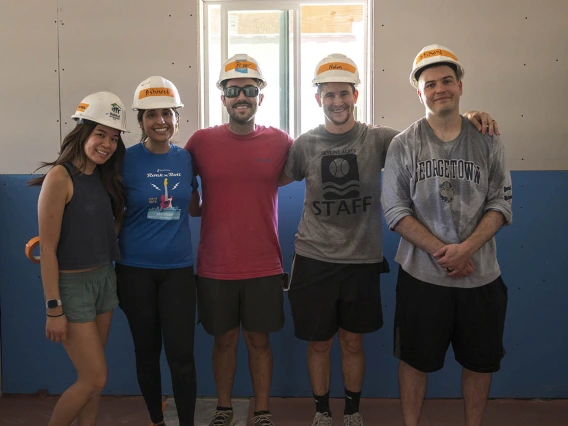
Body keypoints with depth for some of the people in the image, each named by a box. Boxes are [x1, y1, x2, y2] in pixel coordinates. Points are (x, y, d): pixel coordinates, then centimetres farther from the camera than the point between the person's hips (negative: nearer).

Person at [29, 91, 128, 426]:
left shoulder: (104, 177, 7)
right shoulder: (60, 177, -15)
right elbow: (48, 247, -16)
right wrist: (54, 308, -16)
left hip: (104, 279, 7)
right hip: (72, 284, -7)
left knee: (91, 377, 13)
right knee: (96, 378, -1)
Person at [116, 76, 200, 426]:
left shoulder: (186, 158, 2)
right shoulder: (126, 160, -7)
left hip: (178, 268, 1)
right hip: (135, 269, -1)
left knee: (181, 354, -1)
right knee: (147, 351, 13)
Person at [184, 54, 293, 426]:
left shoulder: (280, 142, -2)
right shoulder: (201, 141, -3)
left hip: (264, 266, 0)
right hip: (215, 267, 0)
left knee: (259, 340, 11)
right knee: (224, 339, 14)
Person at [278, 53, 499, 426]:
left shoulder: (378, 139, -3)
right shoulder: (305, 144, 0)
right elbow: (276, 179, 12)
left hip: (362, 260, 0)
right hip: (315, 259, 0)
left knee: (353, 341, 14)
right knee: (319, 342, 11)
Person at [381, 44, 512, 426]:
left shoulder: (488, 141, 3)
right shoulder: (405, 144, -1)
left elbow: (501, 203, -2)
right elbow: (396, 210, -7)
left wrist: (467, 247, -18)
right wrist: (443, 252, -15)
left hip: (481, 276, 2)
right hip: (422, 275, -1)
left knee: (481, 360, 14)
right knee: (416, 358, 10)